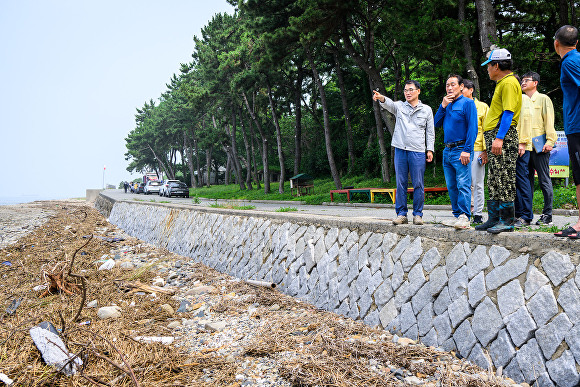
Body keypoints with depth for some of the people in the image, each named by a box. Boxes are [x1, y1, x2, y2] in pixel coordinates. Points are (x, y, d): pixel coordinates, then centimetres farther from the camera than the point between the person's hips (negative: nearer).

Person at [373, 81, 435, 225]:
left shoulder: (426, 110, 11)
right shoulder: (399, 106, 11)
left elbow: (430, 132, 11)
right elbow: (389, 104, -12)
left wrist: (430, 150, 2)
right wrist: (381, 98, -34)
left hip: (418, 151, -1)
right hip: (400, 149, 1)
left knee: (418, 184, -1)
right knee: (401, 183, 3)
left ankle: (417, 214, 8)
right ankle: (401, 214, 9)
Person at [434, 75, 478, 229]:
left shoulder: (467, 103, -4)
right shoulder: (446, 104, 18)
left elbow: (472, 128, -11)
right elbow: (437, 124, 12)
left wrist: (467, 150, -19)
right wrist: (443, 106, 0)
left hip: (461, 150, -8)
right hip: (447, 151, 8)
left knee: (463, 184, -13)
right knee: (451, 186, 8)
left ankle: (464, 217, -15)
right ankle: (457, 215, 14)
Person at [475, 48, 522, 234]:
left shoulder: (509, 82, -8)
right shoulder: (502, 83, 23)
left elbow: (508, 112, -18)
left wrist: (499, 138, -25)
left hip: (503, 136, -10)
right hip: (495, 136, 10)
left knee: (504, 179, -9)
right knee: (494, 181, 11)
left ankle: (507, 221, -6)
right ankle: (494, 218, 16)